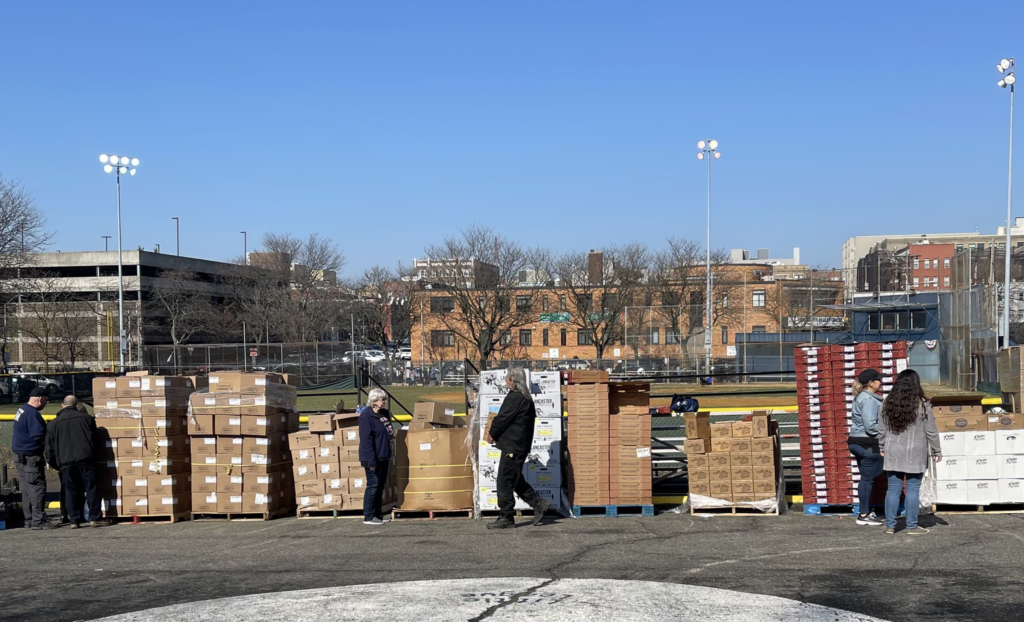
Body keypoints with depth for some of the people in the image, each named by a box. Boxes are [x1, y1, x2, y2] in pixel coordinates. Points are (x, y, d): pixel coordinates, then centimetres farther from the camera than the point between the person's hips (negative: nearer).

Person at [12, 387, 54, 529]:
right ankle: (39, 521, -7)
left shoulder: (22, 410, 13)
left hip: (20, 455, 10)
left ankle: (30, 519, 20)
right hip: (30, 457, -10)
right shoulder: (33, 414, -18)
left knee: (27, 490, 14)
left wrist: (47, 431, 9)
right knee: (38, 488, -7)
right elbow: (38, 437, -24)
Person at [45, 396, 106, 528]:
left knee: (71, 492, 6)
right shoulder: (87, 418, 9)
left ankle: (74, 521, 4)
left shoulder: (53, 424, 9)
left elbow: (50, 447, 9)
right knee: (91, 489, 3)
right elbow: (94, 438, 16)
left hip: (65, 463, 1)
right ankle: (94, 519, -1)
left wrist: (53, 463, 20)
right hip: (85, 459, -1)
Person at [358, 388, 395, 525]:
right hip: (373, 458, -8)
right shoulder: (366, 416, -16)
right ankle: (368, 517, 4)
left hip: (383, 457, 9)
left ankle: (377, 514, 20)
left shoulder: (384, 414, 10)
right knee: (373, 485, -3)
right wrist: (371, 460, -22)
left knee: (380, 485, 12)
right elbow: (366, 439, -20)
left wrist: (389, 456, 18)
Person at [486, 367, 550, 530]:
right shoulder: (525, 397, 16)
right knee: (515, 480, 19)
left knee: (505, 482, -4)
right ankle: (538, 504, 19)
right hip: (520, 445, 11)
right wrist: (494, 432, 13)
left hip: (512, 446, -11)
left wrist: (492, 434, 0)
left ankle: (506, 517, 0)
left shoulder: (515, 398, -18)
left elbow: (503, 419, -16)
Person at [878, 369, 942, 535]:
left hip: (893, 453, 3)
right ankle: (912, 526, 6)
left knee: (893, 489, 7)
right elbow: (931, 431, -4)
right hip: (915, 454, -3)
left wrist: (882, 447, 19)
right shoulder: (922, 404, -7)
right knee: (913, 489, 2)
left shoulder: (888, 403, 2)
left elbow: (881, 429, 7)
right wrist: (936, 451, 6)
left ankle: (890, 525, 10)